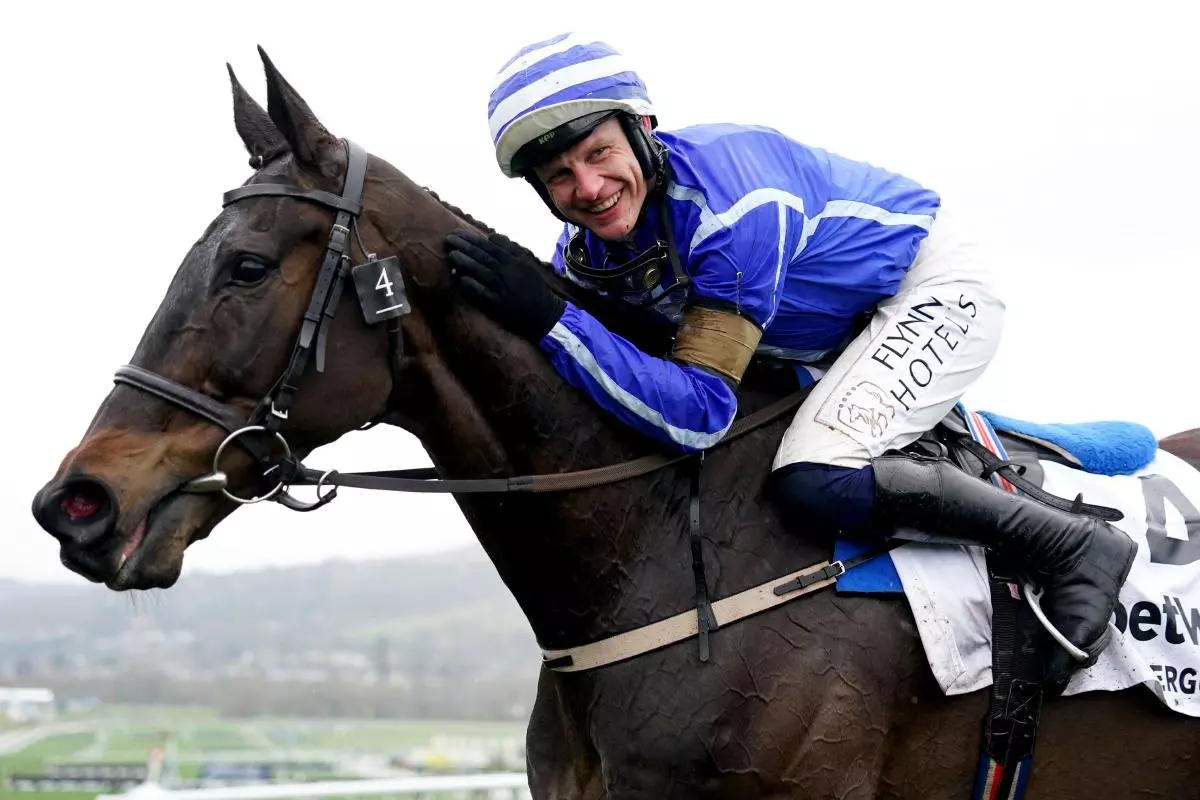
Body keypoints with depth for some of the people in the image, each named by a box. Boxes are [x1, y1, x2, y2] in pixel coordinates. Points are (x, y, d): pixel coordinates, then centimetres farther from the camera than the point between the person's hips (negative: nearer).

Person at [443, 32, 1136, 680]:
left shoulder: (728, 197, -35)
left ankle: (1071, 550, -16)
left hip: (935, 287, -8)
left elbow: (701, 414, -37)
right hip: (835, 338, 8)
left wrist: (551, 320, -44)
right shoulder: (581, 259, -12)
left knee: (815, 478, -29)